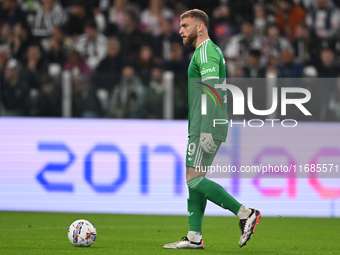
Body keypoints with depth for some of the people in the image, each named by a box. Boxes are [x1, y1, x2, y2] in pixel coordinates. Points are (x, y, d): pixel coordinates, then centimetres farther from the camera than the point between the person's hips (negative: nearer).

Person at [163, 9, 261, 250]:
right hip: (204, 128, 10)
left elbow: (211, 90, -21)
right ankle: (194, 237, 7)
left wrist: (206, 130, -26)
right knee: (195, 179, 8)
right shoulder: (213, 51, 22)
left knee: (193, 179, -13)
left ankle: (245, 213, -13)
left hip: (204, 127, -10)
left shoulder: (205, 51, -11)